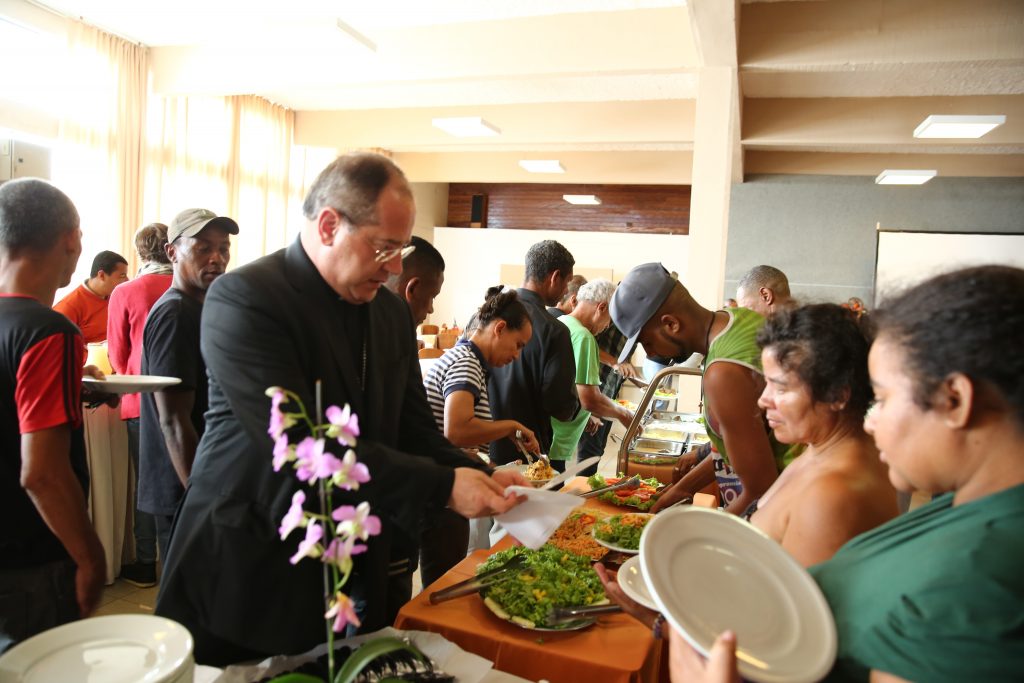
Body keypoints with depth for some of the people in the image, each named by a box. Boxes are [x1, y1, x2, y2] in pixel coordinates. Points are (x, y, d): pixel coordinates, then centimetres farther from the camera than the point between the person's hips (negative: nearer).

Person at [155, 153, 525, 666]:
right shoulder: (242, 299, -18)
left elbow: (412, 428, 7)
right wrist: (442, 487, -26)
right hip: (249, 577, -5)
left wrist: (478, 476, -11)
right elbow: (302, 445, -26)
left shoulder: (392, 313, 5)